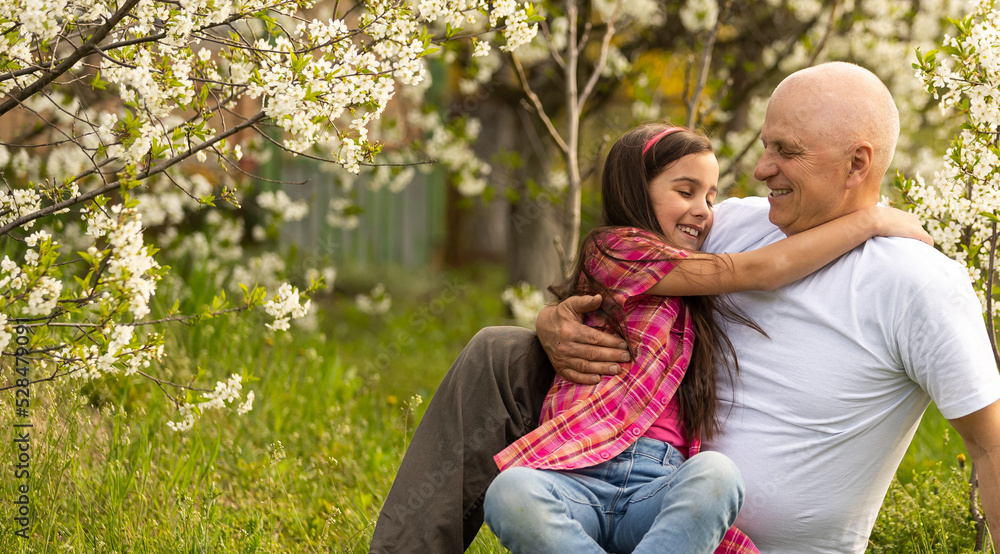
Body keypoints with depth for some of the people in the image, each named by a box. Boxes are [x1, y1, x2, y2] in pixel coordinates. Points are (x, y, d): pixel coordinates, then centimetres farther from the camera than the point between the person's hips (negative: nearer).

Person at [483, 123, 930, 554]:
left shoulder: (693, 303, 31)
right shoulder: (613, 249, 8)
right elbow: (761, 271, 3)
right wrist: (874, 220, 7)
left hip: (659, 491, 5)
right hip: (580, 473, -5)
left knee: (716, 473, -33)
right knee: (511, 493, -41)